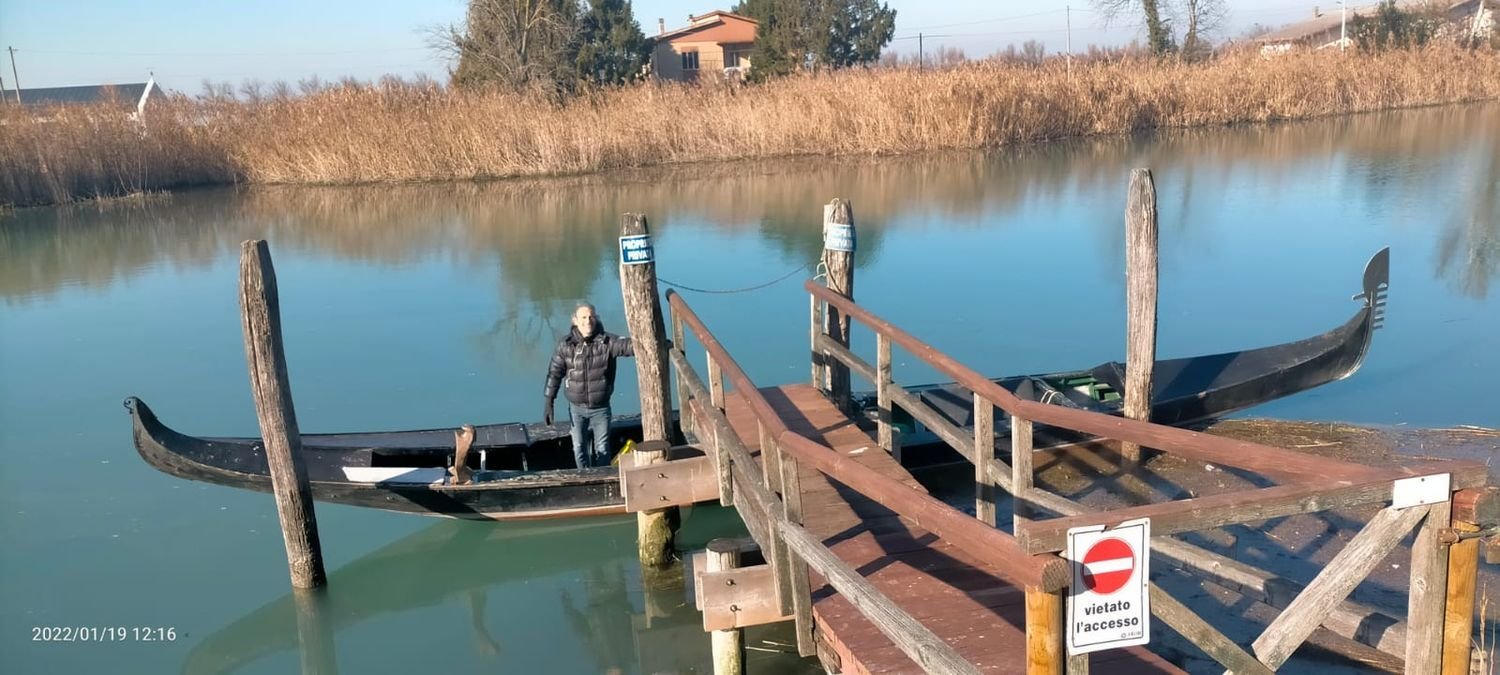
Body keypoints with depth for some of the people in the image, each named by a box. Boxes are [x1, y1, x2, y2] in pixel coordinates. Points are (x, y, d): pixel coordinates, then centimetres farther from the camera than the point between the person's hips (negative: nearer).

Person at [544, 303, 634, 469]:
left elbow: (627, 345, -30)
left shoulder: (606, 341, -15)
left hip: (601, 408, -1)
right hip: (577, 408, 1)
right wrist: (549, 404, -2)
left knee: (602, 449, 12)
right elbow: (554, 374, -2)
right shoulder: (565, 345, -10)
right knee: (579, 450, 10)